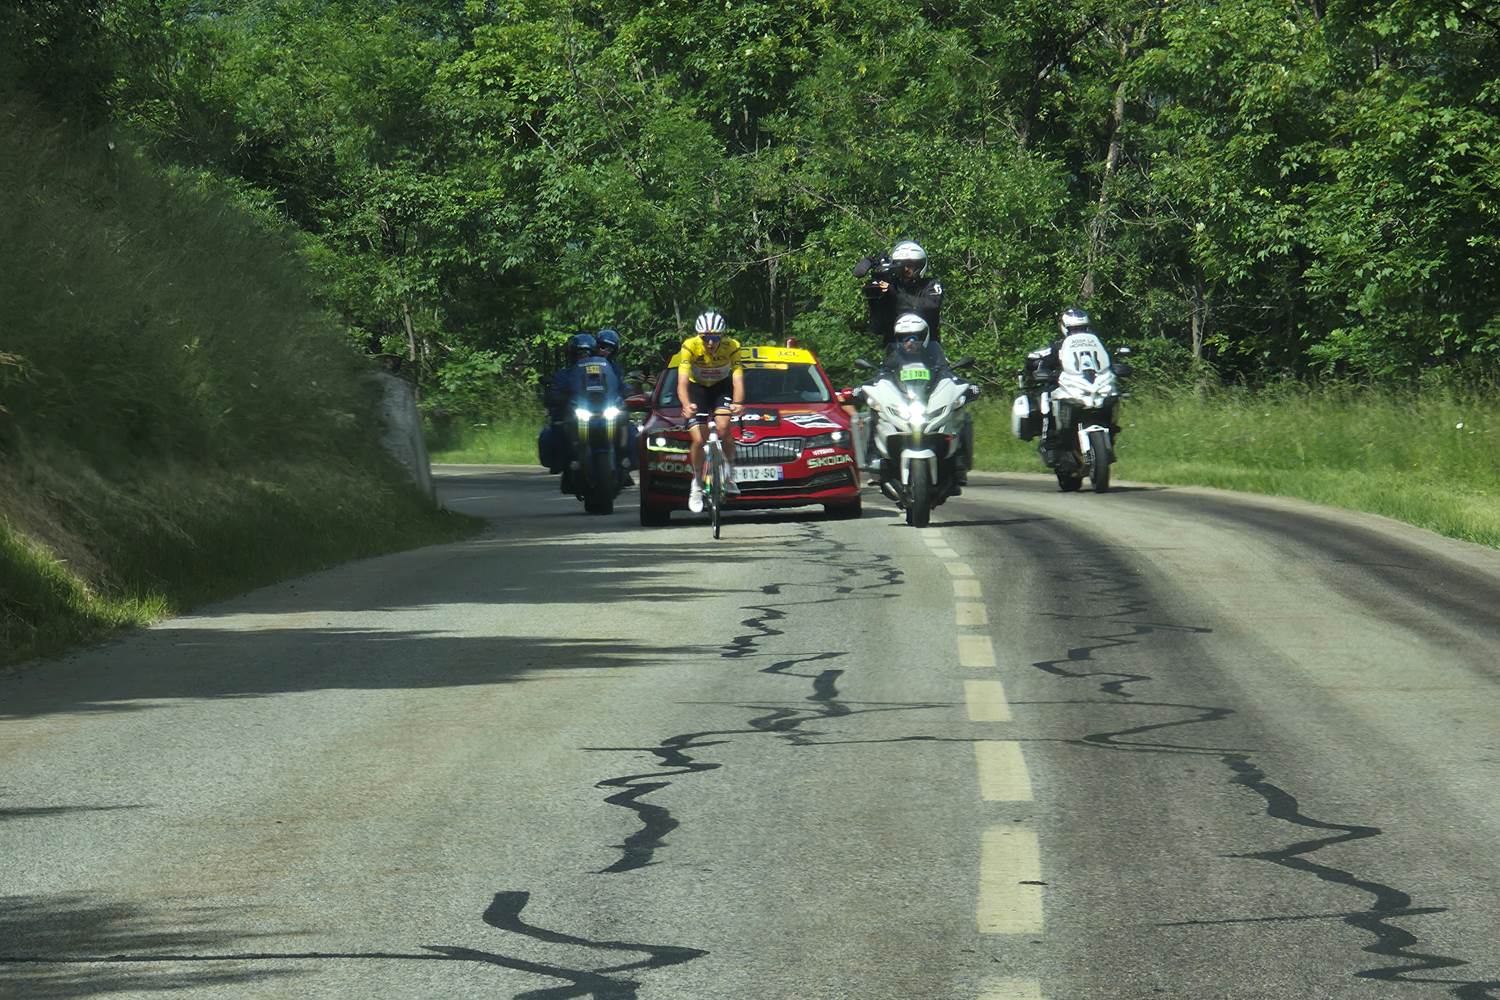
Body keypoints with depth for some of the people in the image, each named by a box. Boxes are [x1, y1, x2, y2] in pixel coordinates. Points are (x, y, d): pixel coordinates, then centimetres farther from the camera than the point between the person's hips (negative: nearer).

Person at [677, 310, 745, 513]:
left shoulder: (731, 347, -28)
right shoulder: (690, 347, -30)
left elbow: (738, 380, -35)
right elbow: (682, 383, -37)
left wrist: (737, 403, -55)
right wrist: (687, 405, -56)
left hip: (722, 386, 0)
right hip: (697, 388, 0)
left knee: (723, 428, -25)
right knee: (699, 439, -11)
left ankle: (730, 472, -2)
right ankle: (697, 484, 11)